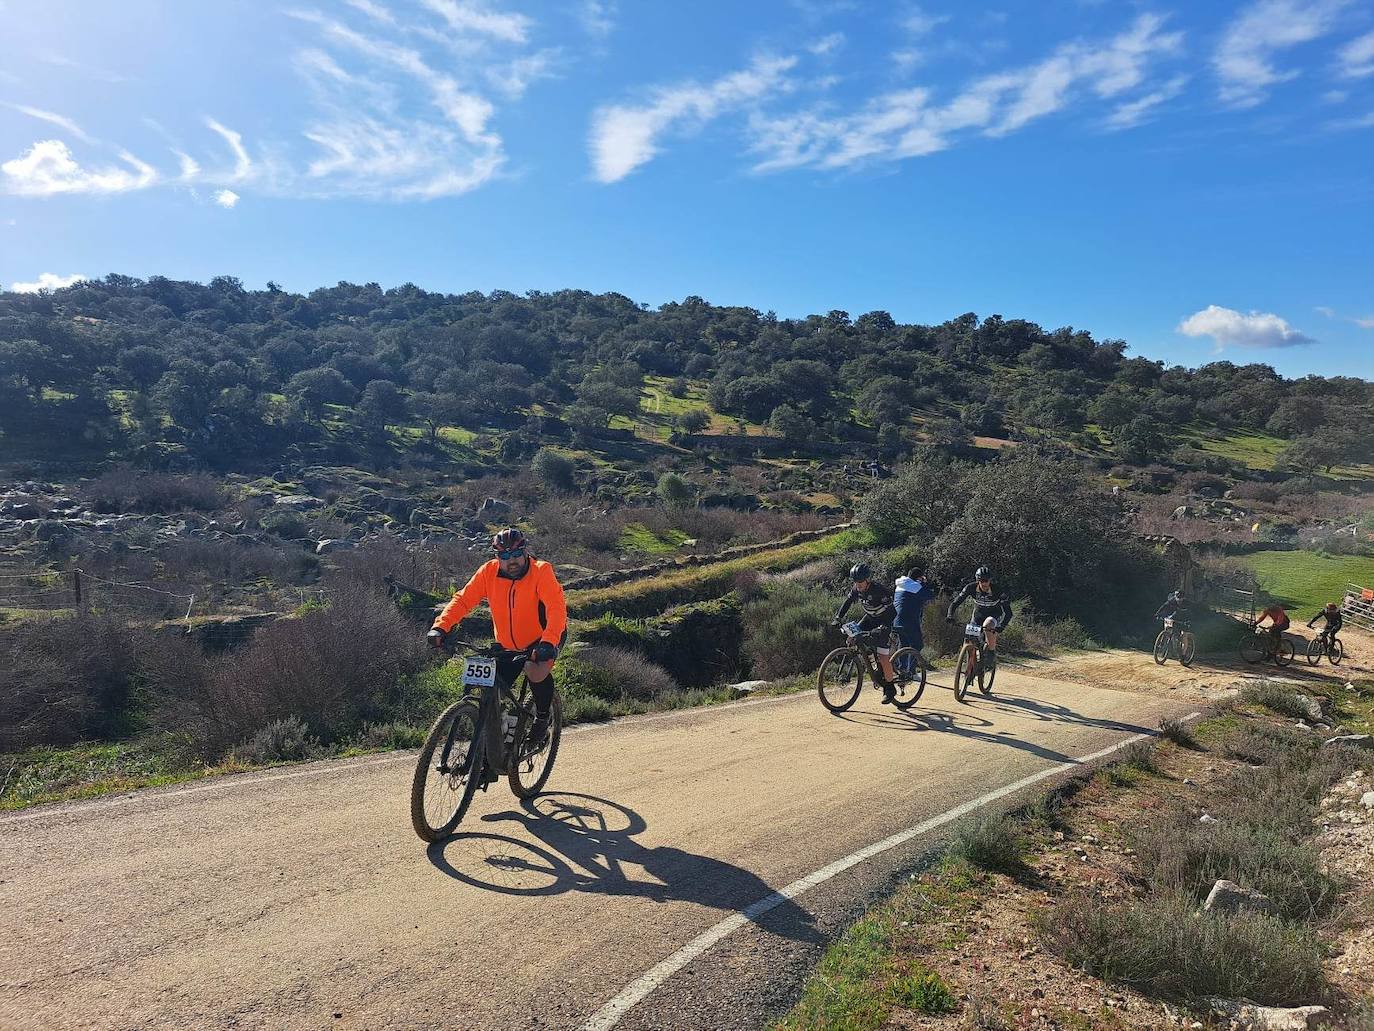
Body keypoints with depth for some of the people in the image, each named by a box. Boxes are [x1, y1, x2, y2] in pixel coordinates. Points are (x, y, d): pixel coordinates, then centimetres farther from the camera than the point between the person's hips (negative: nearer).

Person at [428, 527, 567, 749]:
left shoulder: (541, 571, -22)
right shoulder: (489, 572, -12)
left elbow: (557, 608, -33)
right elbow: (463, 600, -16)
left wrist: (548, 642, -48)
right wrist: (440, 627, -32)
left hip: (542, 639, -4)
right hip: (508, 645, 4)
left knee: (536, 672, -32)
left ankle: (542, 718, -2)